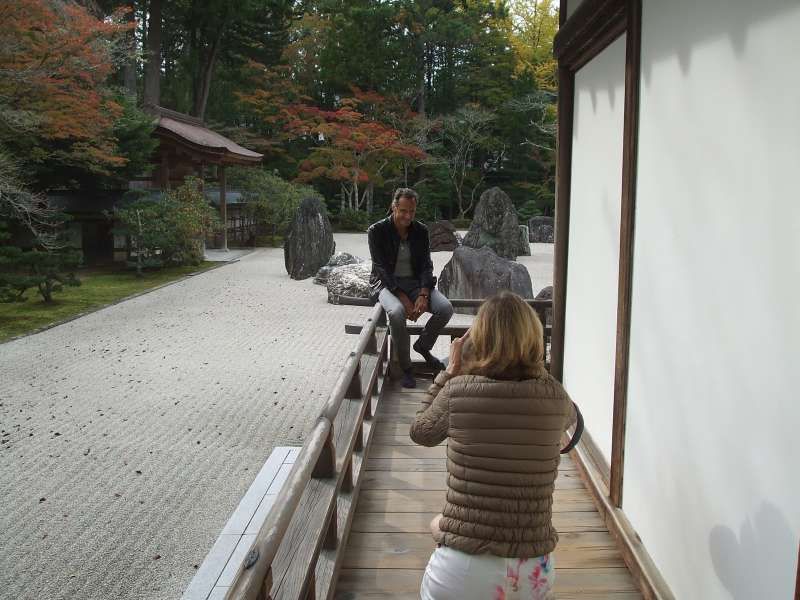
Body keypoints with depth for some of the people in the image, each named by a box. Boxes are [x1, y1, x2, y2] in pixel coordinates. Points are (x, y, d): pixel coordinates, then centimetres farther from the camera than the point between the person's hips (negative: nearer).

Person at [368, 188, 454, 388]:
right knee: (396, 312, -38)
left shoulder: (421, 231, 3)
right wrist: (403, 298, -24)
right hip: (387, 284, -4)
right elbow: (382, 269, -14)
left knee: (446, 308, -23)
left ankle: (423, 346, 6)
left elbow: (426, 265, 0)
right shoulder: (377, 231, -9)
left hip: (415, 282, 4)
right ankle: (405, 367, -18)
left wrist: (423, 295, -18)